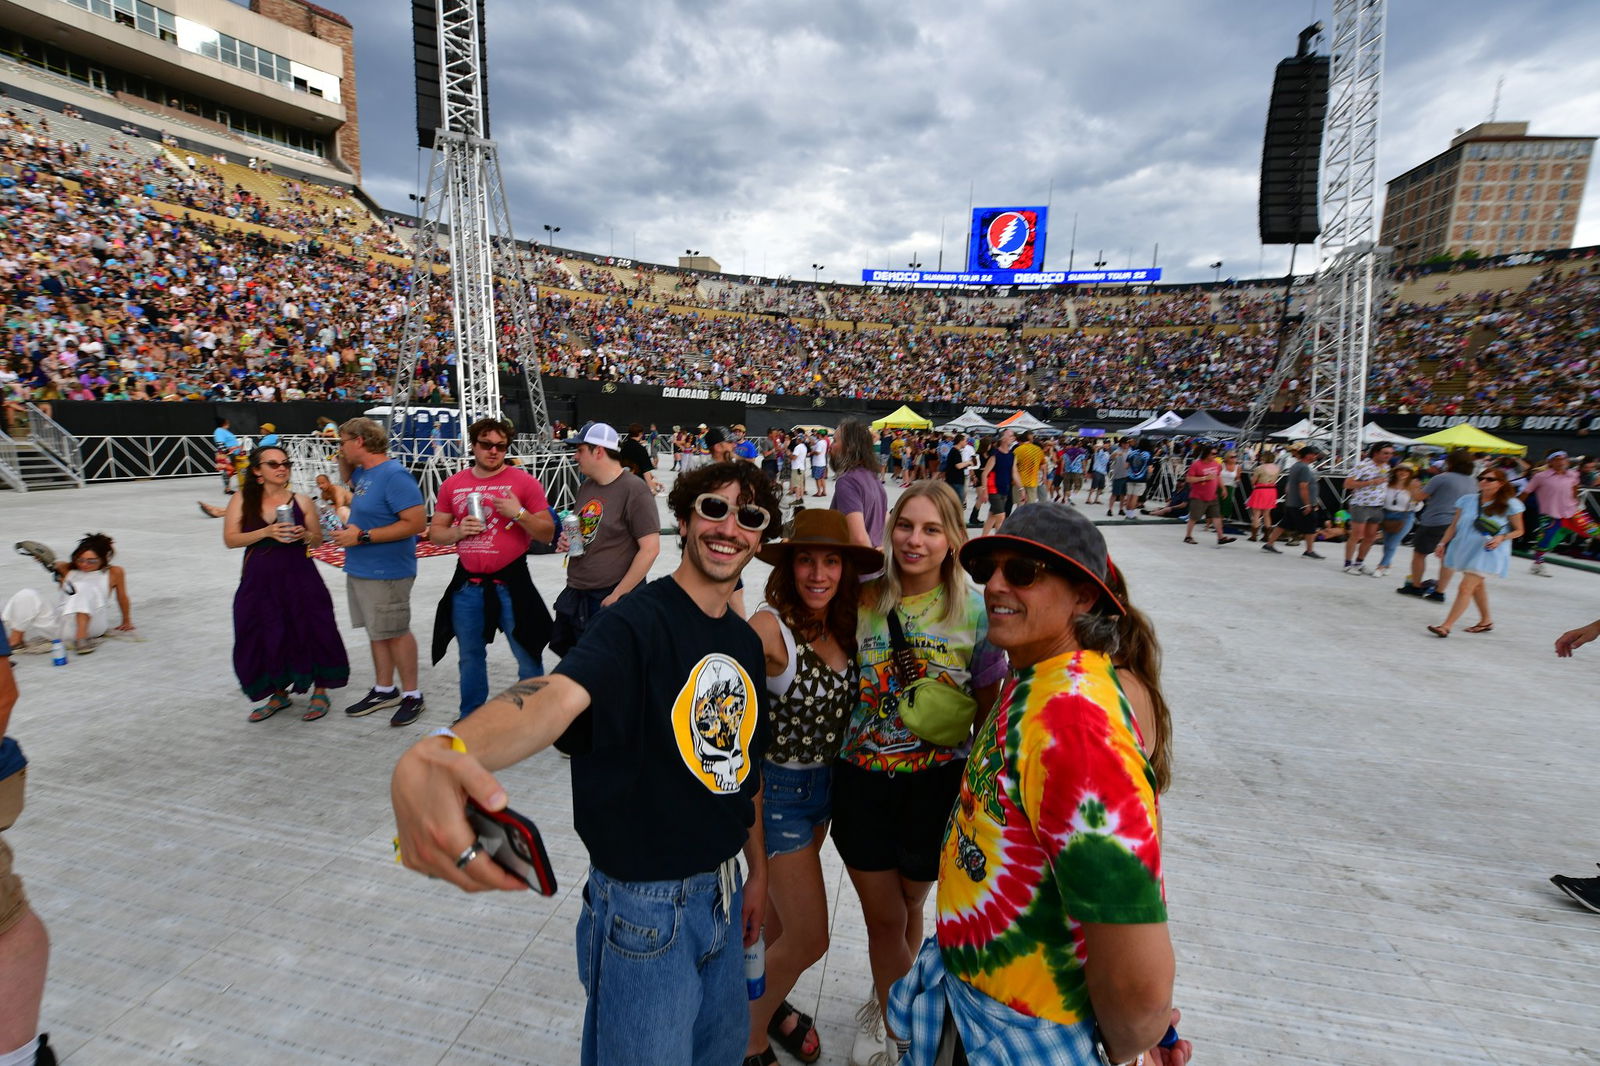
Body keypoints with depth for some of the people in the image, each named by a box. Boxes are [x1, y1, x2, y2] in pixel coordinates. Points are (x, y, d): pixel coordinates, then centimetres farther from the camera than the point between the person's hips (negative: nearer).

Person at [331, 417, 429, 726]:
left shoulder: (394, 475, -19)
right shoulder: (365, 473, 9)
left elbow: (415, 523, -25)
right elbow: (347, 480, 34)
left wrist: (362, 536, -23)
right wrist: (344, 459, 12)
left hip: (385, 573, -9)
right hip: (360, 570, 9)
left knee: (394, 632, 0)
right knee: (376, 631, 16)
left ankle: (412, 695, 13)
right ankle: (384, 690, 28)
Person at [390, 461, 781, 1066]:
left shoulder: (747, 643, 2)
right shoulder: (638, 621, -22)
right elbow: (557, 694, -43)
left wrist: (758, 869, 15)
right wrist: (435, 755, -62)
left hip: (724, 894, 7)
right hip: (645, 908, -7)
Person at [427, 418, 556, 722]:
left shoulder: (524, 482, -5)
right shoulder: (452, 484, 6)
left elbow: (547, 534, -5)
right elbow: (435, 532, 12)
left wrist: (519, 513, -20)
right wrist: (457, 531, -9)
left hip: (511, 584, -4)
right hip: (467, 585, 4)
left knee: (528, 657, 2)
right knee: (470, 658, 18)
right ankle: (470, 717, 35)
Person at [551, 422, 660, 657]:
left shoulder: (633, 490, -17)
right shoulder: (586, 486, 8)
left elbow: (650, 549, -20)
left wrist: (617, 595, -17)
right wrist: (566, 541, 1)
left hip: (609, 599, -8)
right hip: (574, 594, 8)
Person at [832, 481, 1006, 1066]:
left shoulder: (976, 611, -11)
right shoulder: (864, 601, -7)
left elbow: (989, 708, -3)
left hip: (937, 783, -1)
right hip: (862, 780, 1)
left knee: (908, 907, 21)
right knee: (884, 915, 15)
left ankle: (887, 1006, 52)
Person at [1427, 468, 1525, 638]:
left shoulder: (1510, 504, -5)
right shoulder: (1467, 500, 3)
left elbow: (1519, 530, 2)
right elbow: (1454, 525, 9)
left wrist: (1501, 538, -17)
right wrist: (1443, 543, 2)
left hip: (1487, 553, -5)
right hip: (1464, 548, 5)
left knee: (1466, 588, -12)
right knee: (1477, 585, 20)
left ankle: (1446, 626, -12)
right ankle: (1486, 621, 38)